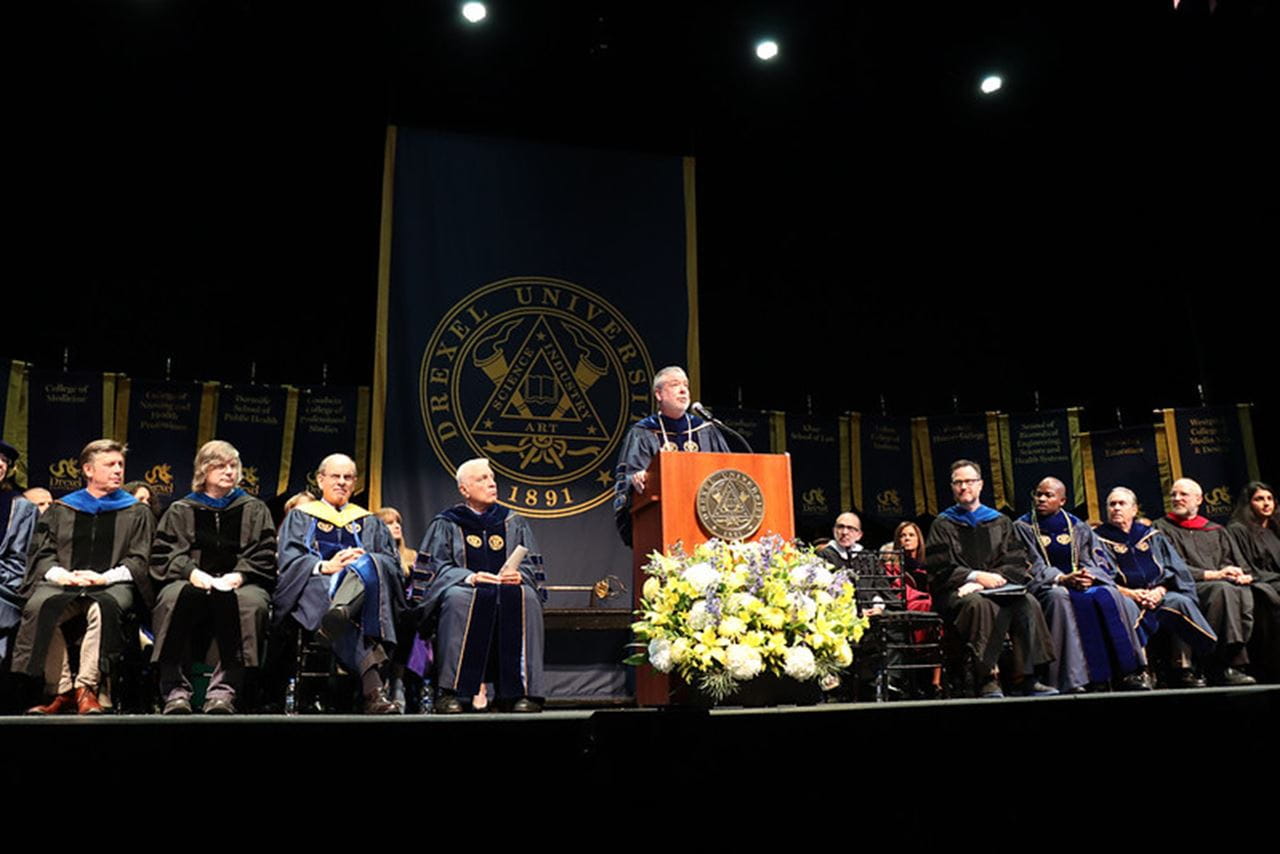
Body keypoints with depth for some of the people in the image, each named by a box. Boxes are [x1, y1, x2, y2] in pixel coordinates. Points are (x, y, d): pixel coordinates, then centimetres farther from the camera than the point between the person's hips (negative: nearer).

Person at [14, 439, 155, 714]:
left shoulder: (136, 513, 16)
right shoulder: (61, 510, 21)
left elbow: (139, 560, 7)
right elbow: (42, 552, 13)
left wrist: (104, 577, -11)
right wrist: (58, 574, -9)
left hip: (112, 585, -2)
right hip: (64, 584, 2)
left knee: (103, 608, -38)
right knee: (39, 607, -32)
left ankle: (86, 689, -33)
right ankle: (61, 691, -28)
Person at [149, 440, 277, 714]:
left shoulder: (254, 510, 21)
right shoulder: (181, 511, 22)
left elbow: (264, 555, 9)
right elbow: (163, 553, 9)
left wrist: (239, 575, -11)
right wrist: (191, 572, -12)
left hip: (239, 585, -1)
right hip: (192, 583, 1)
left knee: (250, 602, -36)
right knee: (173, 597, -35)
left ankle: (224, 690, -39)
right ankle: (176, 690, -34)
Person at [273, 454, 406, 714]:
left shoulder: (369, 523, 30)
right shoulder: (301, 517, 25)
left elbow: (392, 563, 15)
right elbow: (289, 559, 6)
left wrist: (364, 561, -11)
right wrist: (324, 566, -16)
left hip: (366, 583, 1)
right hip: (313, 589, -1)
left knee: (366, 565, -36)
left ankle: (340, 611, -71)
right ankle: (374, 688, -63)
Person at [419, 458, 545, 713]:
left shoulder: (514, 523, 20)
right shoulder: (446, 524, 13)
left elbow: (531, 566, 11)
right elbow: (437, 567, -1)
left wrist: (518, 575, -14)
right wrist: (470, 578, -19)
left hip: (507, 590, 2)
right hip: (465, 590, -2)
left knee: (525, 597, -32)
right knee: (458, 597, -36)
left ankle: (521, 692, -34)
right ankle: (451, 692, -37)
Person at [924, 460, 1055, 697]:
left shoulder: (1000, 522, 19)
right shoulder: (943, 525, 11)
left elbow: (1018, 562, 7)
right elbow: (939, 570, -1)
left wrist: (991, 578, -11)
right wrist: (976, 577, -15)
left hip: (996, 590, 3)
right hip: (956, 593, -3)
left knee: (1028, 603, -28)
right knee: (981, 605, -37)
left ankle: (1024, 677, -25)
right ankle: (987, 680, -37)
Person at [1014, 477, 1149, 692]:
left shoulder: (1078, 528, 17)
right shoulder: (1023, 528, 8)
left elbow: (1093, 562, 8)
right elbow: (1032, 566, -4)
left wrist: (1088, 576, -16)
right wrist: (1061, 579, -21)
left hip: (1086, 585, 3)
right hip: (1046, 588, -3)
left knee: (1109, 595, -27)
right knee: (1060, 597, -37)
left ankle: (1127, 672, -27)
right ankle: (1074, 678, -41)